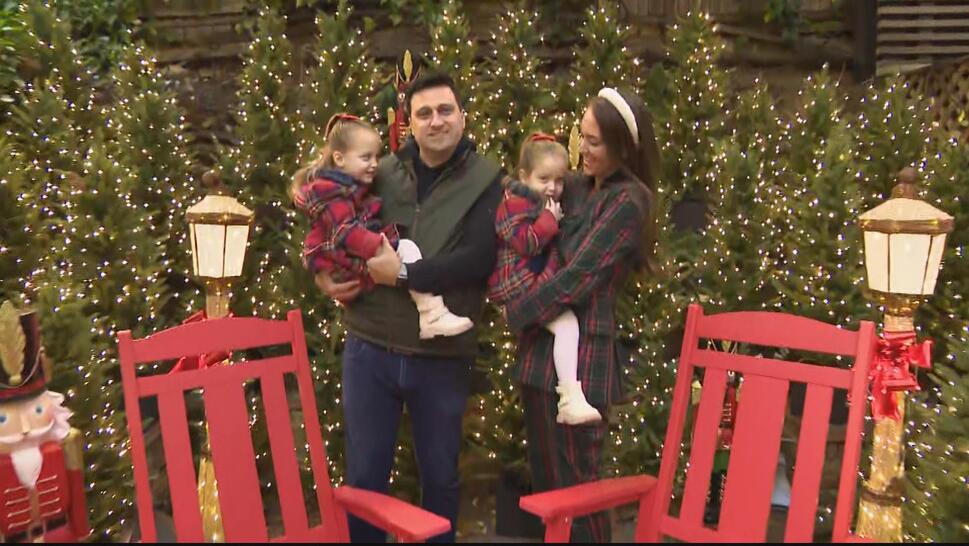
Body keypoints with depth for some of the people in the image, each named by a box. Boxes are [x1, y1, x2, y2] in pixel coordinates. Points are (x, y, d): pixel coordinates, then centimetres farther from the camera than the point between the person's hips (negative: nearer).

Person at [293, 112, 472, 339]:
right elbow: (345, 232, -28)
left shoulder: (351, 185, 18)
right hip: (345, 262, -11)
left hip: (356, 257, 11)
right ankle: (433, 317, -29)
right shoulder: (333, 192, -15)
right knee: (407, 249, -22)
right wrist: (380, 248, -36)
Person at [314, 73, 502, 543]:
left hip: (442, 356, -2)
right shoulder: (383, 173, 5)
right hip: (370, 348, 2)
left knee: (440, 475, 16)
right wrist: (323, 274, -2)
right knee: (364, 474, 12)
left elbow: (480, 258, -17)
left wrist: (403, 273, -19)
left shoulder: (485, 179, -4)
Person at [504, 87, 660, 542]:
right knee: (544, 476, 18)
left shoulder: (627, 201, -12)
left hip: (581, 357, -8)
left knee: (574, 481, 3)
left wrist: (515, 313, -9)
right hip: (545, 348, 8)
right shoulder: (575, 189, 11)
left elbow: (579, 275, -17)